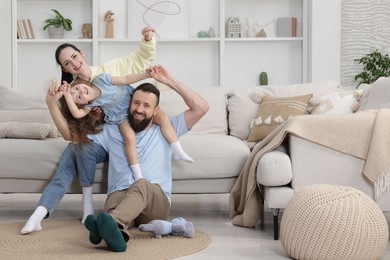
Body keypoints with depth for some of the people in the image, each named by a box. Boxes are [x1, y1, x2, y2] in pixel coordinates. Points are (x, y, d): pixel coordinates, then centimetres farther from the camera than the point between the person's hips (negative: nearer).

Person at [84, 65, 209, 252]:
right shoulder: (111, 131, 23)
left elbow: (201, 108, 10)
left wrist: (169, 81, 8)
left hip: (156, 202, -1)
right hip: (119, 194, 1)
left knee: (142, 184, -38)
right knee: (116, 198, -38)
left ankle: (112, 222, -68)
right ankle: (117, 230, -73)